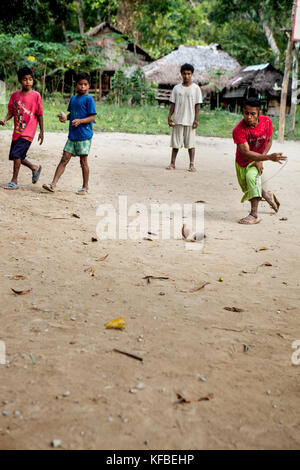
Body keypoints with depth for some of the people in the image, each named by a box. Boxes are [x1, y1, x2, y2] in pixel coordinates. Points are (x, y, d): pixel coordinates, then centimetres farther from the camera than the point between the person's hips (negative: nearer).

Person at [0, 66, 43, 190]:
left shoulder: (36, 95, -6)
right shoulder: (15, 95, 5)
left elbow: (40, 115, -2)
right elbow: (11, 111, 8)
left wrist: (41, 132, 0)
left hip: (28, 132, -6)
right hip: (17, 131, 6)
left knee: (16, 154, -17)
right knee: (17, 156, 13)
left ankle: (14, 182, -6)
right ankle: (35, 168, 39)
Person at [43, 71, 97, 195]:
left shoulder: (89, 99, -7)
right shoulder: (73, 99, 14)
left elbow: (92, 117, -10)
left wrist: (80, 121, -24)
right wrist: (65, 117, 4)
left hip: (84, 136, -6)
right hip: (72, 135, 6)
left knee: (83, 161, 2)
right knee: (64, 159, 2)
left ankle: (85, 187, 14)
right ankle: (53, 184, 0)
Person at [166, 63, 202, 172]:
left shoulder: (196, 88, 2)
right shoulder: (176, 88, 9)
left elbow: (197, 105, 0)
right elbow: (173, 103, 10)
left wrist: (196, 119, -8)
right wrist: (169, 116, -1)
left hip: (190, 120, -2)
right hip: (178, 120, 2)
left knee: (190, 143, 0)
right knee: (175, 142, 5)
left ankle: (192, 164, 4)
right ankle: (172, 163, 10)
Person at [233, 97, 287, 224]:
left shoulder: (267, 121, -19)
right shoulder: (238, 130, -30)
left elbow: (269, 141, -4)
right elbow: (246, 153, -35)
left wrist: (260, 159, -18)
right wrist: (269, 157, -45)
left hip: (258, 158, -1)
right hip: (241, 161, 1)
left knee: (252, 177, -30)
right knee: (246, 188, 14)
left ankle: (254, 215, -30)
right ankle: (267, 195, 47)